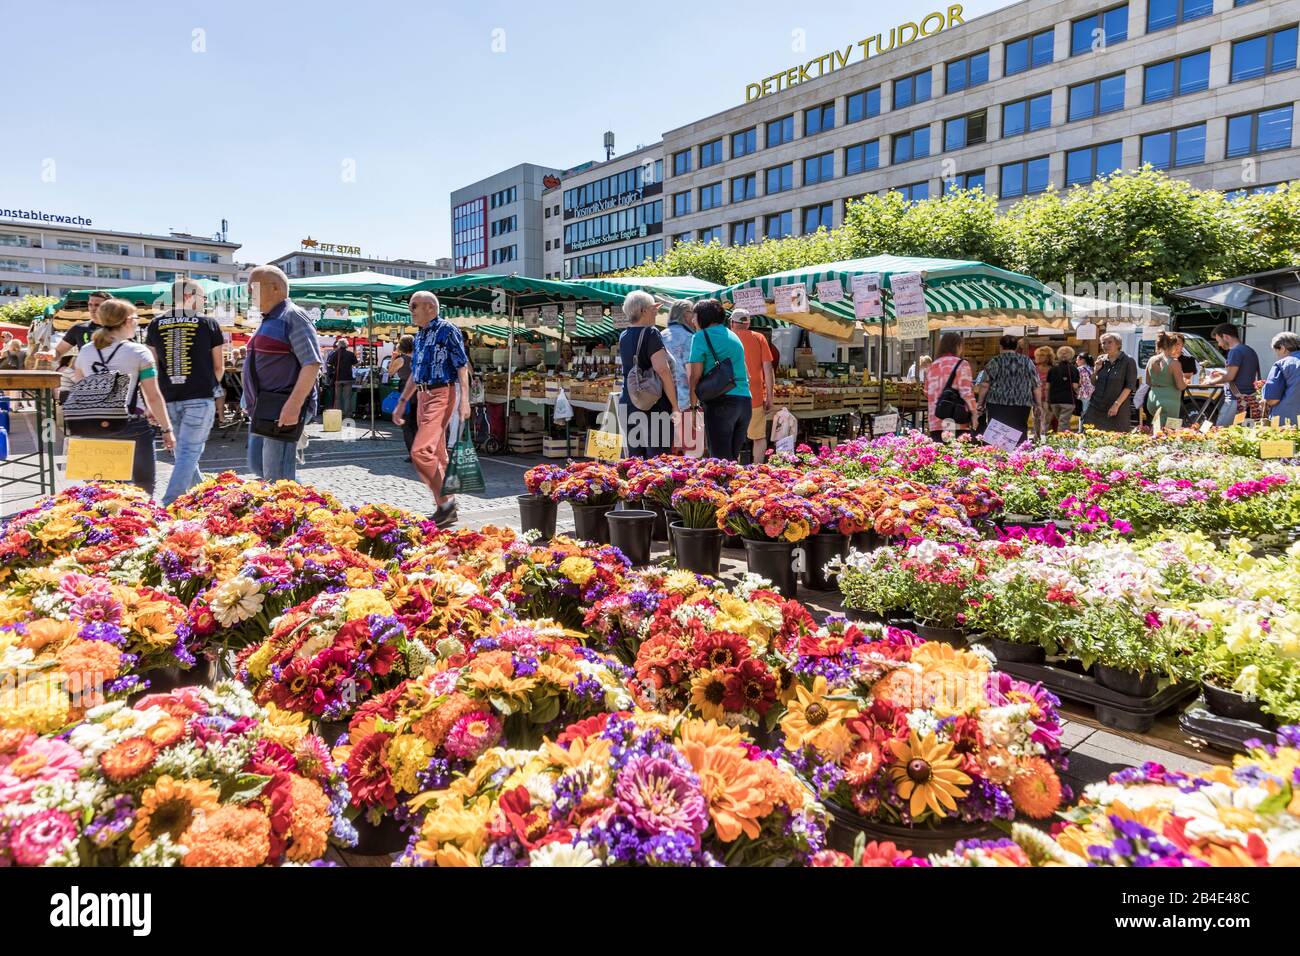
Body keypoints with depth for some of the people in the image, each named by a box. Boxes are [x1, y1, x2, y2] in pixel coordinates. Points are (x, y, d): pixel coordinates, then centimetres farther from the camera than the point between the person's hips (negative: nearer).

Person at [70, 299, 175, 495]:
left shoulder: (85, 351, 9)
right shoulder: (139, 352, -6)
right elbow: (153, 397, -8)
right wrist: (167, 429, -1)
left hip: (92, 428, 5)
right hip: (130, 428, -5)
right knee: (143, 486, 6)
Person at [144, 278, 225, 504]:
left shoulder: (156, 325, 7)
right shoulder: (208, 323, -1)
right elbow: (219, 367, 3)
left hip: (169, 398, 4)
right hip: (201, 397, -4)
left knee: (183, 451, 18)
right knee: (189, 453, -4)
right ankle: (169, 506, -12)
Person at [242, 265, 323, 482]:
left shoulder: (292, 316, -11)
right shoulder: (269, 320, 18)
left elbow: (312, 363, -21)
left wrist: (294, 405, -28)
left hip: (282, 411, -10)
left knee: (276, 478, -8)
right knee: (257, 467, 14)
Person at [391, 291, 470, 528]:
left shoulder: (447, 330, -7)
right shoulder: (419, 335, 17)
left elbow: (462, 366, -12)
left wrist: (464, 400, -20)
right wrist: (402, 402, 22)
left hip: (441, 395, -8)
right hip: (422, 396, 9)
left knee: (421, 451, -18)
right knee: (437, 454, 9)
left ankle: (445, 501, -7)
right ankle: (447, 509, 15)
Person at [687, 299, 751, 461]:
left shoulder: (701, 337, -1)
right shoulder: (733, 336, 20)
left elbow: (696, 375, -5)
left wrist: (693, 404, 4)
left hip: (720, 401, -7)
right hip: (746, 399, 7)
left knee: (721, 460, -4)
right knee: (734, 456, 14)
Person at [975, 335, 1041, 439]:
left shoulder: (995, 361, 3)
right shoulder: (1027, 361, 10)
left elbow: (985, 386, -2)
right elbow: (1037, 386, 8)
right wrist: (1038, 404, 15)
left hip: (997, 403, -2)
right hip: (1022, 404, 2)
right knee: (1020, 431, 3)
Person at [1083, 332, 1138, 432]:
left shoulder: (1128, 362, -3)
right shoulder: (1101, 360, 11)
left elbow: (1129, 386, -8)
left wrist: (1117, 404, -16)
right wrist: (1097, 370, -1)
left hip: (1118, 409, -4)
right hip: (1096, 406, 4)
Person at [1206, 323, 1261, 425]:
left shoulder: (1235, 351, -11)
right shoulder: (1250, 350, 18)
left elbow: (1230, 377, -16)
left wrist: (1212, 381, -2)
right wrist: (1223, 373, 23)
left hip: (1237, 399, -9)